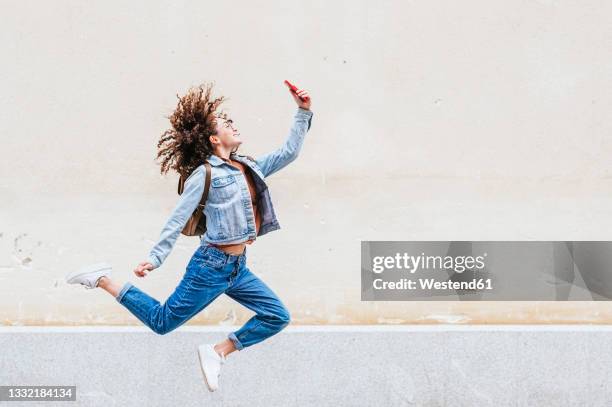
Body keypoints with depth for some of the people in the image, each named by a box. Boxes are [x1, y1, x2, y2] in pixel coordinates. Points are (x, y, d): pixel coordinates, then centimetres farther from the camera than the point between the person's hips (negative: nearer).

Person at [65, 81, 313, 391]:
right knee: (162, 322, -1)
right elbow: (177, 219, -12)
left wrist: (303, 112, 10)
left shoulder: (250, 167, 11)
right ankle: (103, 280, 12)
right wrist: (155, 258, -16)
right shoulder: (205, 173, -11)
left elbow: (289, 152, 15)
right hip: (212, 265, -7)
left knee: (278, 317, 5)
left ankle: (217, 353, 9)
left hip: (238, 268, 7)